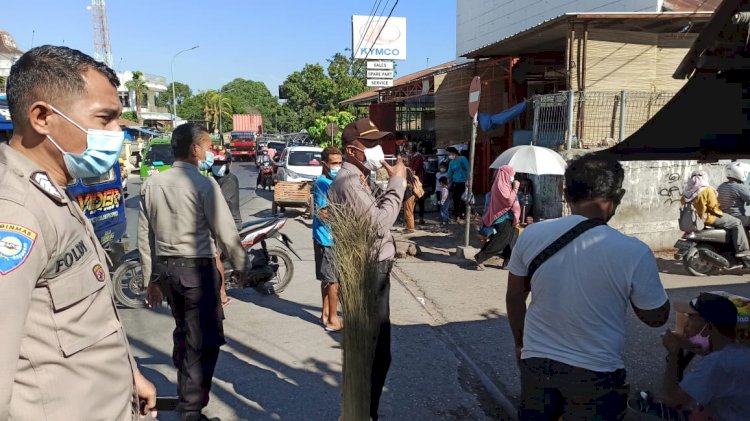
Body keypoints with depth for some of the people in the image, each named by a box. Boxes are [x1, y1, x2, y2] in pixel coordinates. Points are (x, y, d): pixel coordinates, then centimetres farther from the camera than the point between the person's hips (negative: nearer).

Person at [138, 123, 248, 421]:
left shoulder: (151, 184, 4)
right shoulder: (204, 184, -15)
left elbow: (145, 236, 8)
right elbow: (226, 233, -14)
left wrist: (151, 278, 16)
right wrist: (240, 266, 1)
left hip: (165, 267, 7)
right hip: (197, 268, -7)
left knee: (183, 330, 25)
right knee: (204, 340, 5)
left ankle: (186, 391, 43)